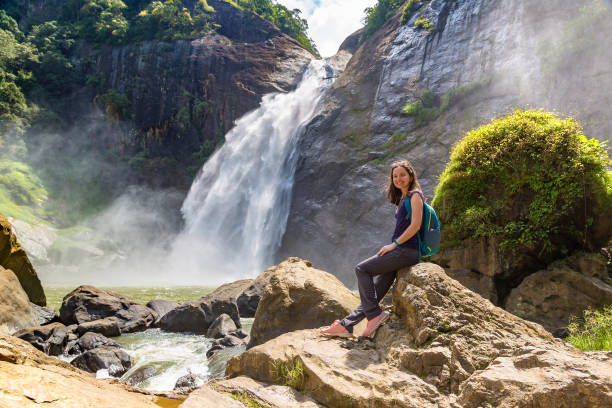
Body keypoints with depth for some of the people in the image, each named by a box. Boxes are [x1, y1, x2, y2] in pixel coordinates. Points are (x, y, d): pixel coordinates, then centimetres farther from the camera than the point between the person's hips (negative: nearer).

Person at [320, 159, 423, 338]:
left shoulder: (415, 195, -5)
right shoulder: (403, 198, 23)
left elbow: (415, 225, -16)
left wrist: (394, 244, -13)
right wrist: (392, 247, 11)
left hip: (407, 251, -9)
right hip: (400, 251, 9)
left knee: (362, 269, -13)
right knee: (373, 294, 5)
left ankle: (375, 314, -12)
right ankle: (346, 325, 5)